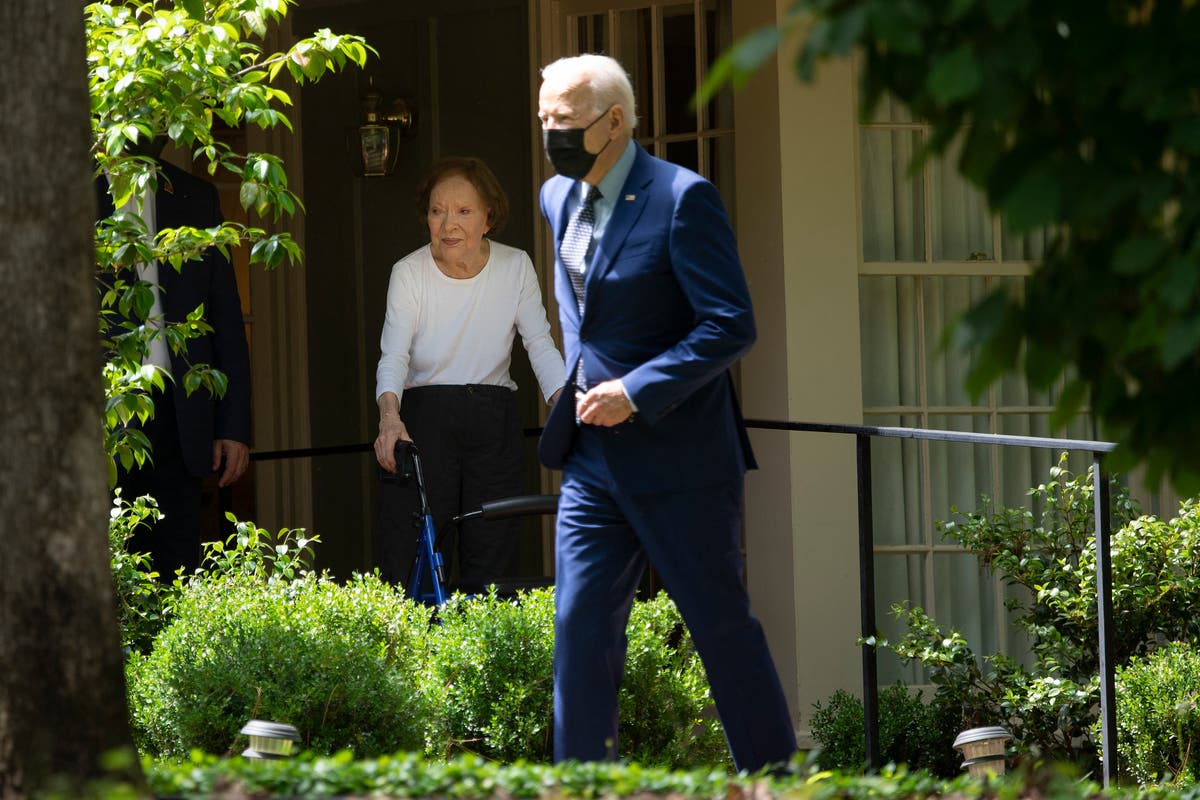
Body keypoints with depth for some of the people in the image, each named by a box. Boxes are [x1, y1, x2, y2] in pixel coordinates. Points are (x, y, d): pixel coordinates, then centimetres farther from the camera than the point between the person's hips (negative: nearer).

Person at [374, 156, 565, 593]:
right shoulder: (409, 273, -6)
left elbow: (540, 344, -1)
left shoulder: (515, 267, 0)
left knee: (492, 567, -1)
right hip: (425, 420, -2)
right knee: (410, 572, -9)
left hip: (495, 425, 2)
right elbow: (393, 356, -13)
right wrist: (389, 416, -32)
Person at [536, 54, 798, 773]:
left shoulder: (682, 198, -14)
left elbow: (731, 326, -17)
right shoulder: (558, 198, 9)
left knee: (724, 626, 3)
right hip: (593, 460, 6)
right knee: (581, 627, 1)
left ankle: (773, 775, 15)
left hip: (678, 458, -6)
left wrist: (636, 392, -21)